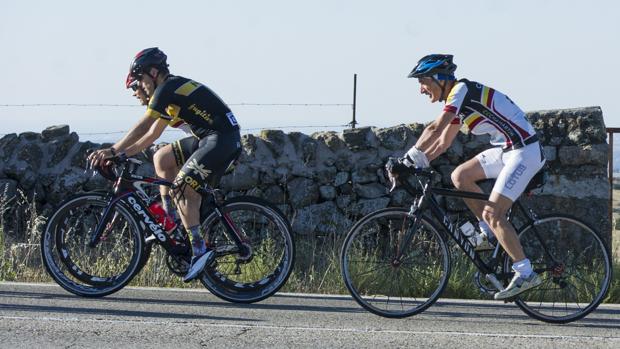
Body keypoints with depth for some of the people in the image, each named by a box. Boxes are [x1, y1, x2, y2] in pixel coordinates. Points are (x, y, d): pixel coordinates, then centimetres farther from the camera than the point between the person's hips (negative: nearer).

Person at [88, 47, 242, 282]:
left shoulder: (168, 89, -9)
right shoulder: (173, 90, 21)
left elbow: (142, 127, -14)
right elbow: (152, 135, 22)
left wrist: (113, 151, -12)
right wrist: (121, 154, 15)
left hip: (223, 139, -10)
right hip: (208, 139, 10)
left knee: (184, 187, -15)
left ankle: (200, 251, -16)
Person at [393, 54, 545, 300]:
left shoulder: (462, 89, -14)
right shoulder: (458, 100, 15)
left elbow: (435, 129, -24)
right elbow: (443, 142, 20)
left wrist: (410, 158, -21)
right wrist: (417, 163, 10)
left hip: (524, 151, -10)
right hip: (507, 150, 10)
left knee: (492, 214, -14)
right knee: (460, 176, 6)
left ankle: (526, 274, -9)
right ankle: (490, 233, 12)